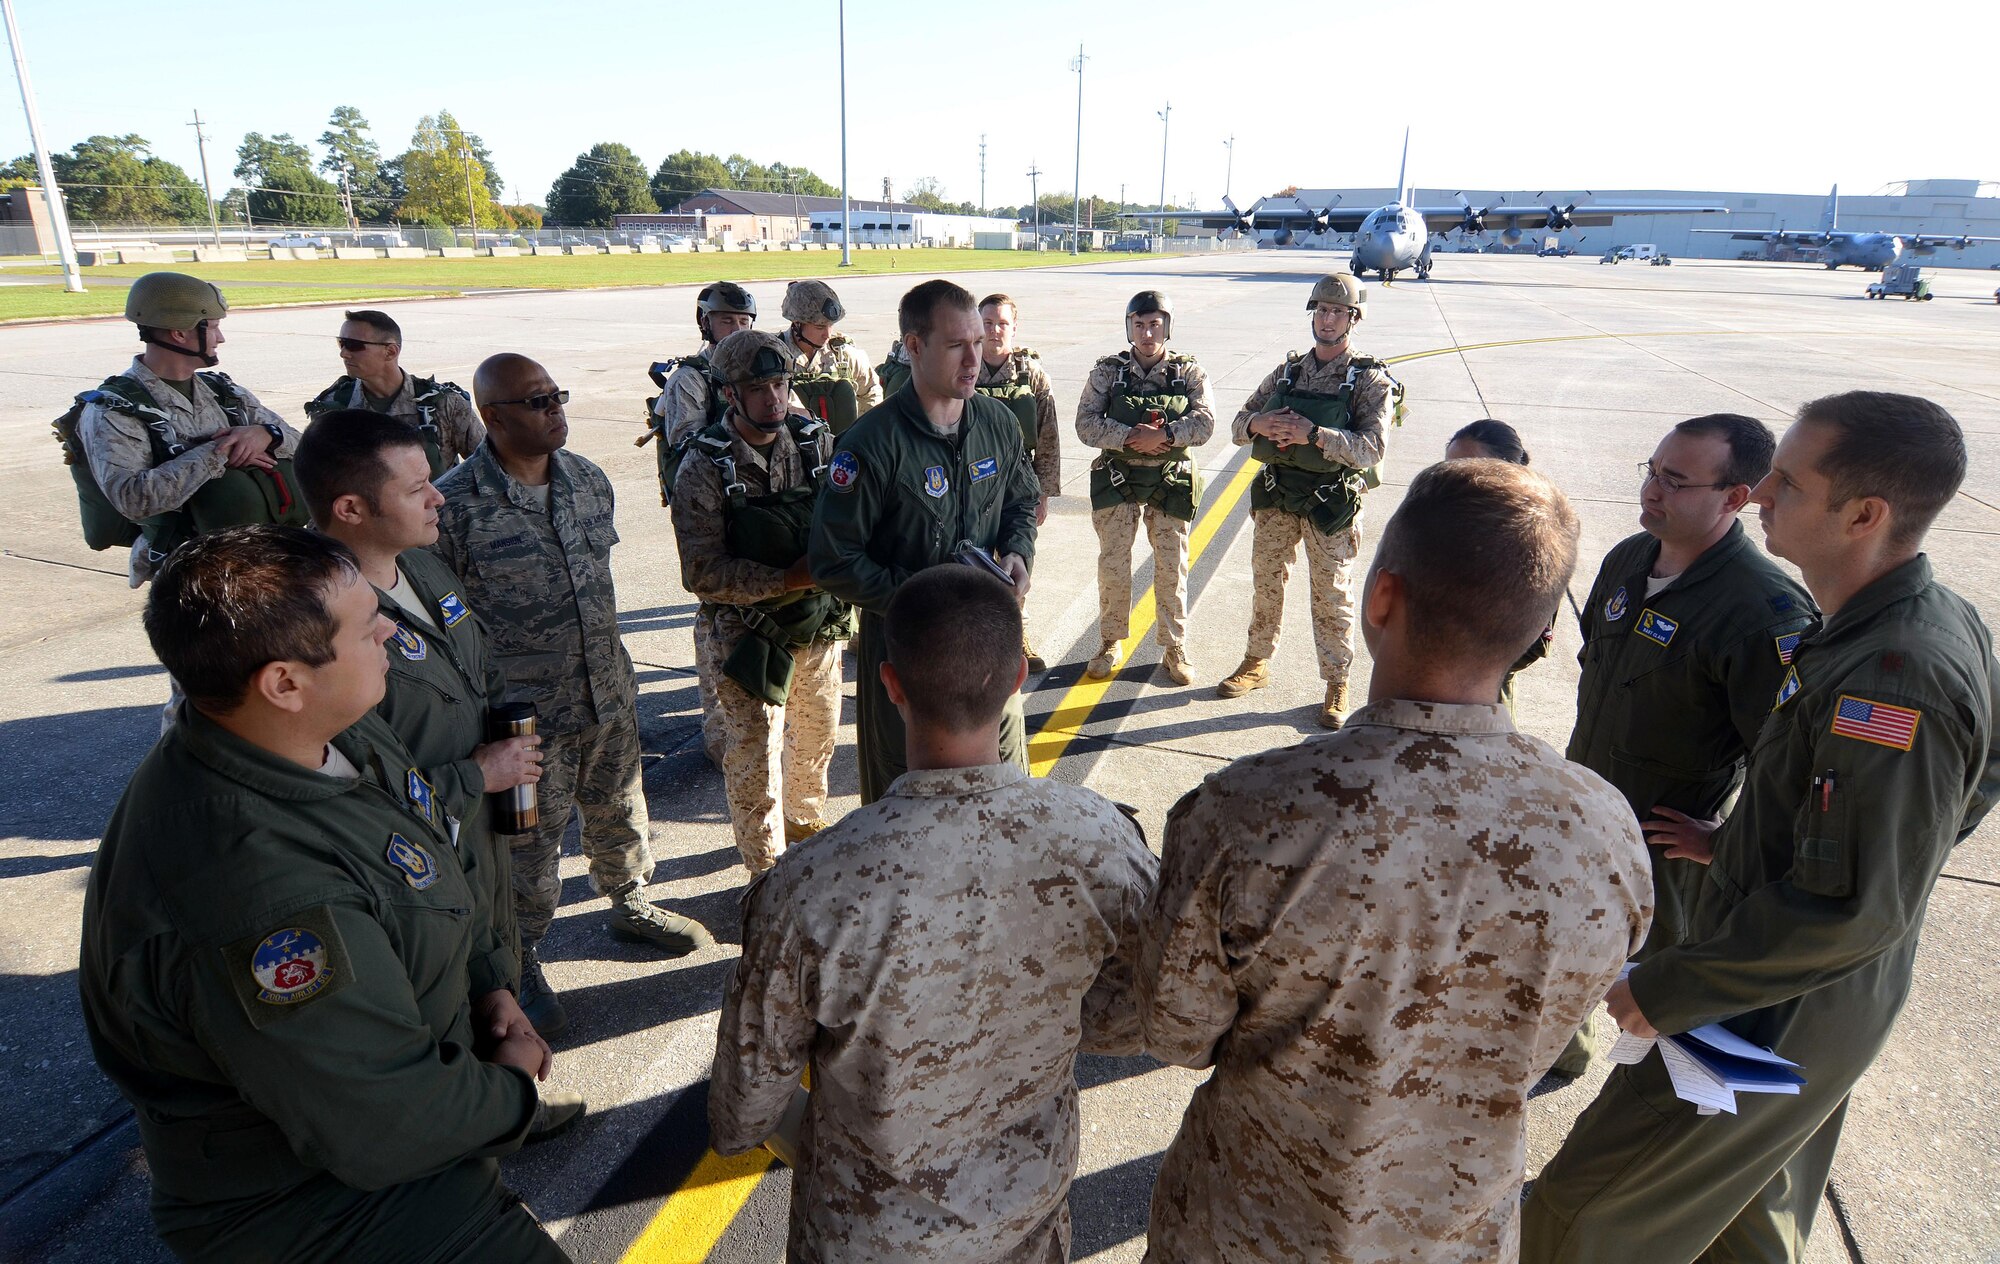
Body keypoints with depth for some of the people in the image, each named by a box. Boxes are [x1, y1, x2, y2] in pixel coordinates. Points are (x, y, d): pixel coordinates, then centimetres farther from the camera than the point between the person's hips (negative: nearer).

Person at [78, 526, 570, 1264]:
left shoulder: (338, 733, -10)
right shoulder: (256, 895, -38)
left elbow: (449, 864, 8)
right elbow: (385, 1132, -30)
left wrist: (487, 981, -1)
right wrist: (509, 1089, -13)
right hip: (315, 1197, -8)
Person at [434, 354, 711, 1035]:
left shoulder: (587, 478, 2)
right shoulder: (455, 504, -17)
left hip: (611, 694, 5)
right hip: (525, 711, -5)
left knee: (620, 810, 22)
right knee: (530, 839, 11)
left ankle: (630, 903, 47)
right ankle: (520, 960, 33)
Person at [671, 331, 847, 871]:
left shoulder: (819, 442, -4)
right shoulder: (704, 469, -14)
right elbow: (702, 573, -17)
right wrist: (787, 579, -26)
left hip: (819, 625, 4)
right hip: (746, 637, -4)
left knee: (817, 736, 23)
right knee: (754, 760, 4)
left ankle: (807, 823, 50)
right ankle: (769, 873, 24)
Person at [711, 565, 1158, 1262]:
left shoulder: (807, 887, -34)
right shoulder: (1105, 841, -27)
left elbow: (751, 1086, -16)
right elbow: (1124, 1027, -9)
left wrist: (733, 1134, 7)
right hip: (1033, 1203, 2)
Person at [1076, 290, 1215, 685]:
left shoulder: (1188, 372, 0)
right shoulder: (1107, 371, 0)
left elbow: (1204, 422, -11)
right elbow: (1086, 423, -9)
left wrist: (1165, 435, -26)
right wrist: (1130, 437, -21)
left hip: (1172, 483, 0)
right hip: (1118, 479, 0)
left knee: (1172, 567, 5)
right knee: (1112, 564, 4)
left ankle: (1174, 648, 17)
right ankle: (1111, 643, 21)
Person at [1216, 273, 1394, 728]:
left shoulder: (1370, 380, -6)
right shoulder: (1287, 371, 8)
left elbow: (1371, 449, -18)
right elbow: (1238, 424, 7)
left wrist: (1313, 434, -28)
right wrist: (1258, 424, -16)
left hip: (1329, 505, -4)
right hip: (1276, 496, 4)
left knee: (1331, 595, 5)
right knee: (1266, 583, 15)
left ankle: (1337, 682, 19)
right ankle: (1257, 663, 32)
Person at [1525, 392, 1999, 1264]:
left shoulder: (1892, 682, -33)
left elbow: (1853, 911, -32)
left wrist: (1668, 991, -21)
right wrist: (1743, 844, 9)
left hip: (1768, 1020, -9)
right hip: (1823, 1005, 10)